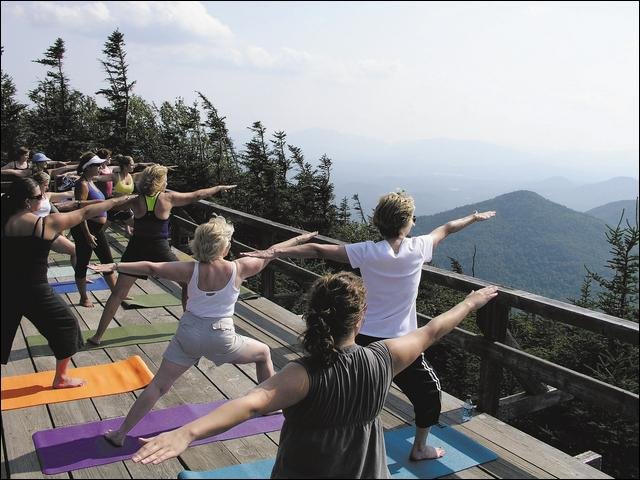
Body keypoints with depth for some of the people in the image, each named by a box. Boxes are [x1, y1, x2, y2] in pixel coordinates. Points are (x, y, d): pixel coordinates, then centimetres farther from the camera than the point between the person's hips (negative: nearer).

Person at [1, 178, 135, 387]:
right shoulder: (46, 223, -14)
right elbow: (85, 213, -6)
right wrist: (116, 201, 3)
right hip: (34, 291, -5)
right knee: (66, 325, 16)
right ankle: (61, 378, 27)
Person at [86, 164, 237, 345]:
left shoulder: (135, 201, -4)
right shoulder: (167, 198, -6)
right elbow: (197, 195, 4)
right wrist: (220, 188, 15)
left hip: (136, 251, 2)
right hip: (160, 252, -2)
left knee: (118, 294, 9)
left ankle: (98, 336, 10)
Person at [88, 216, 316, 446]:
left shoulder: (191, 270, -9)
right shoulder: (238, 269, -11)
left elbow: (151, 268, -11)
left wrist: (115, 266, -4)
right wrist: (299, 238, 15)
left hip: (189, 333, 1)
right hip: (221, 337, -1)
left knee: (159, 385, 10)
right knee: (264, 353, 24)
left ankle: (121, 434, 13)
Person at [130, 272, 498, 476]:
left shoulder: (304, 375, -29)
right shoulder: (381, 360, -17)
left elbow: (250, 403, -44)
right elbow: (431, 332, -3)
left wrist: (186, 433, -55)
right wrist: (471, 303, 12)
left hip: (303, 471, -2)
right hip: (364, 471, 3)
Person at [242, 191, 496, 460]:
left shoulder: (367, 252, -11)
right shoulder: (417, 248, -8)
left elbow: (318, 251, -15)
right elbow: (446, 229, 12)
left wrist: (275, 253, -13)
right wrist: (474, 217, 29)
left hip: (364, 340, 1)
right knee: (429, 391, 24)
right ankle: (420, 448, 37)